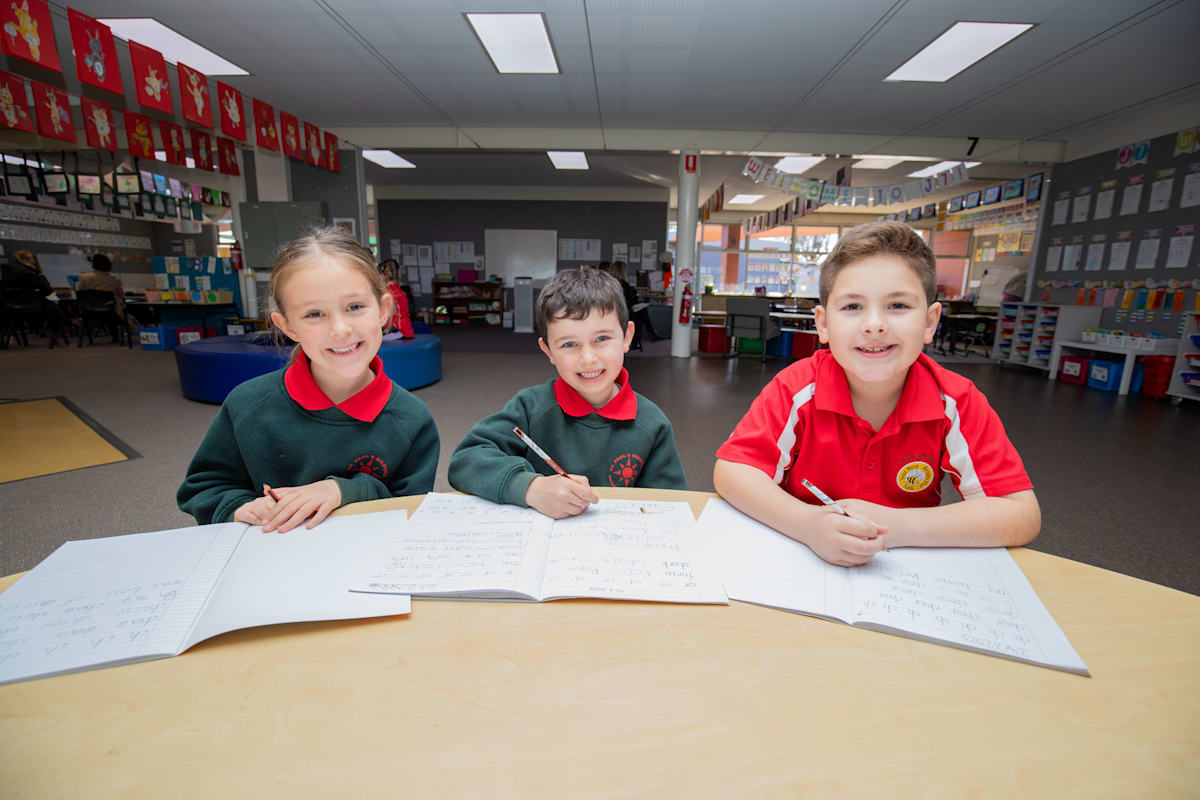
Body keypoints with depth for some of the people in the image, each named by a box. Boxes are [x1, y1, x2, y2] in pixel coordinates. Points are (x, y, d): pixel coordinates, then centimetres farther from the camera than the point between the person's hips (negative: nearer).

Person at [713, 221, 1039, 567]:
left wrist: (894, 526, -25)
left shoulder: (956, 403, -12)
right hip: (801, 562, -1)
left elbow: (1022, 515, -12)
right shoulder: (798, 389, -17)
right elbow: (730, 470, -18)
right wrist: (808, 523, -34)